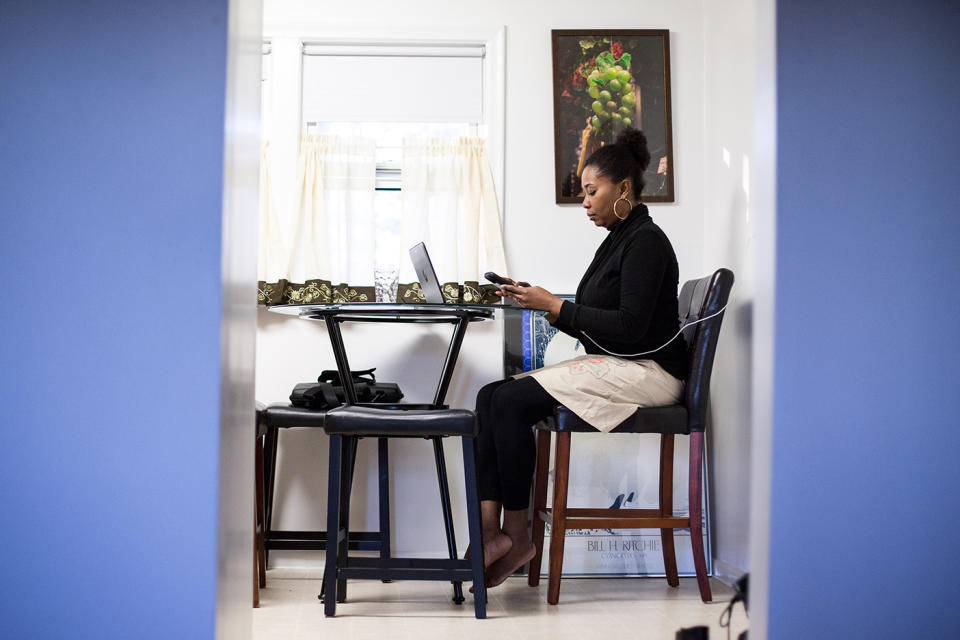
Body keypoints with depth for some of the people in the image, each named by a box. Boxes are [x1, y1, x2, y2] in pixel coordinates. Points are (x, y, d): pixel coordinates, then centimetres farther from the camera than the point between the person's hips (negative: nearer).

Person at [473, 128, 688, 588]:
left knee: (511, 401, -22)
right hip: (610, 366, 10)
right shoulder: (618, 240, 19)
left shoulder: (646, 241, -10)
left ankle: (515, 533, -11)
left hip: (646, 372, -10)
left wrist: (556, 306, -15)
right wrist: (541, 304, 3)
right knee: (491, 396, -6)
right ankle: (489, 527, -15)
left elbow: (629, 326, -20)